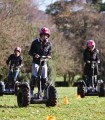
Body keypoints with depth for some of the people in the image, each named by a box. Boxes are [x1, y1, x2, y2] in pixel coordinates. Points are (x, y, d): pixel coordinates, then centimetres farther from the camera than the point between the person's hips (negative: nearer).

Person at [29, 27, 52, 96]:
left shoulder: (48, 44, 7)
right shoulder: (35, 42, -1)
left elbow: (49, 53, 12)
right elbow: (30, 52, 0)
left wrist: (48, 56, -12)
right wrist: (34, 55, -22)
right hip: (36, 62, -3)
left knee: (44, 79, -2)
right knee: (34, 77, -17)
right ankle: (31, 91, -9)